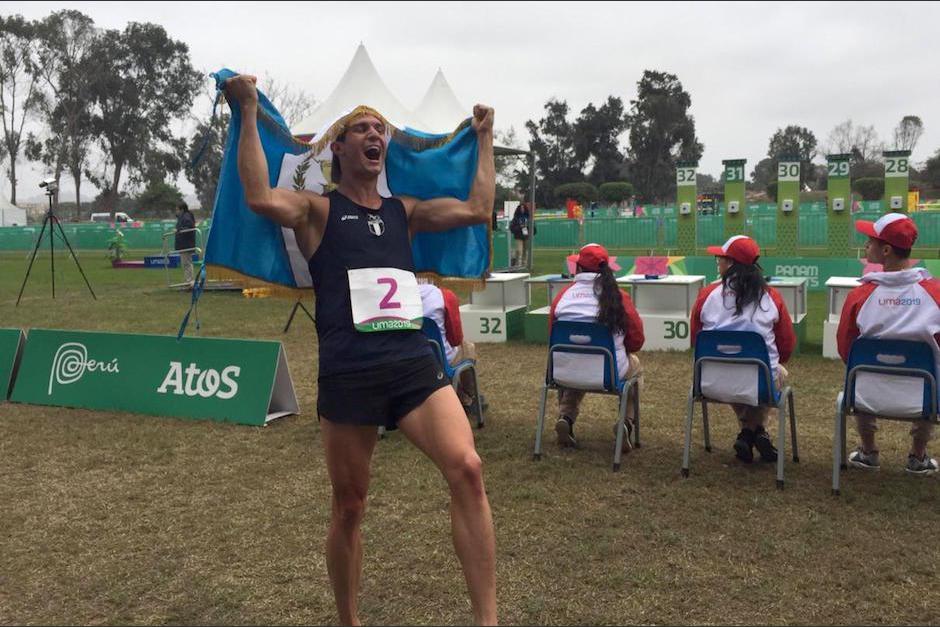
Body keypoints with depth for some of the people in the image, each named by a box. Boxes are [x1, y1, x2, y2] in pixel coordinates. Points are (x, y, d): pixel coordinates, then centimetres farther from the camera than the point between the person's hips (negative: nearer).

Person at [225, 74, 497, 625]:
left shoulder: (405, 211, 20)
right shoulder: (318, 210, 7)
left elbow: (478, 210, 13)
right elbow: (261, 198, -13)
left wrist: (485, 138, 20)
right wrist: (249, 114, -9)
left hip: (416, 362, 3)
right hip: (348, 373, -3)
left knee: (468, 469, -19)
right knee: (350, 507, 8)